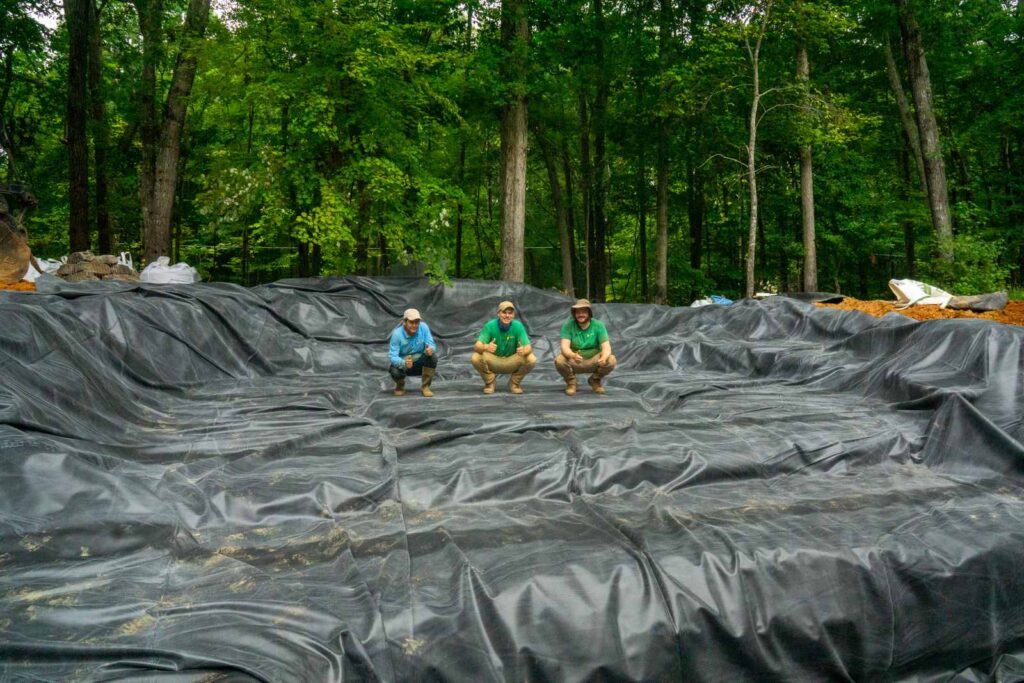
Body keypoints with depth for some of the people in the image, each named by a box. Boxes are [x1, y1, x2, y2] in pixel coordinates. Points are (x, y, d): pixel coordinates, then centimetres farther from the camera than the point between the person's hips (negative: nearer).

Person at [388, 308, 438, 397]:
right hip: (401, 362, -2)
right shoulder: (397, 334, -23)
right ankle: (400, 386, 3)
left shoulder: (423, 327, -17)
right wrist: (404, 363, -49)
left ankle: (425, 386, -9)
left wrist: (431, 349, -41)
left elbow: (432, 345, -15)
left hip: (419, 362, 2)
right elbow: (392, 356, -27)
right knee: (395, 371, -35)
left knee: (432, 356, -27)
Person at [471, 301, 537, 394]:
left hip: (511, 363, 1)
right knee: (475, 358, -30)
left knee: (531, 359, -26)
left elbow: (528, 347, -19)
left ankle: (514, 383, 2)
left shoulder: (518, 326, -15)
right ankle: (490, 382, 0)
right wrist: (486, 347, -50)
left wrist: (524, 350, -45)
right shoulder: (490, 326, -17)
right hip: (493, 362, -1)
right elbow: (476, 346, -25)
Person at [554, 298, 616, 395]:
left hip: (593, 361, 1)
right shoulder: (568, 326, -12)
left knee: (611, 360, -27)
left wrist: (603, 358, -42)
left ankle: (595, 380, 5)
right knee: (559, 360, -32)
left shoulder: (598, 325, -10)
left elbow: (606, 347, -17)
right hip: (574, 362, -1)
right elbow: (564, 347, -23)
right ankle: (571, 382, 1)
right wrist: (573, 356, -47)